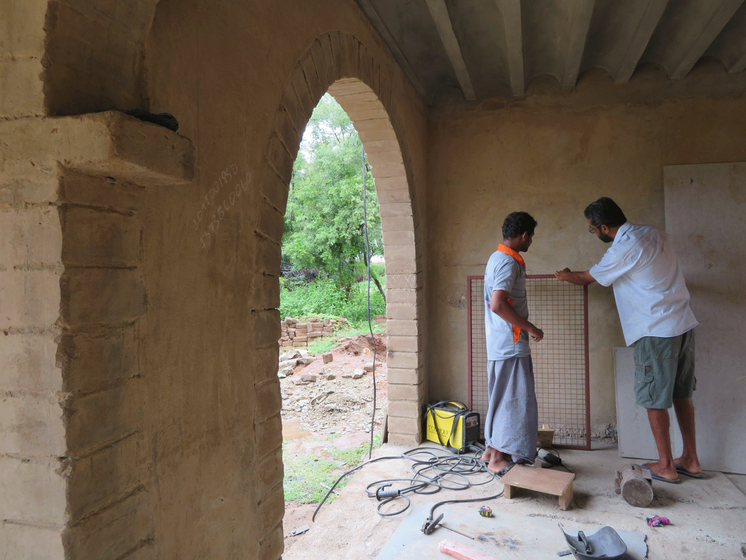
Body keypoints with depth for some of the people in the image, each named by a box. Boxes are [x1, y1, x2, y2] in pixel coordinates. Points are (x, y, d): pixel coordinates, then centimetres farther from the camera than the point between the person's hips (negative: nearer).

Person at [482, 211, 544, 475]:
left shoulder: (498, 258, 15)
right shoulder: (508, 263, -18)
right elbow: (498, 305, -29)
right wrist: (531, 328, -19)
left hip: (500, 343, 10)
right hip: (510, 344, -10)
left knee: (501, 398, 17)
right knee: (514, 399, -2)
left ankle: (492, 449, 27)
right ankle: (499, 458, 7)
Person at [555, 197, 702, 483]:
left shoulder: (623, 249, -16)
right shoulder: (652, 233, 10)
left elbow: (587, 279, 0)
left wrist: (566, 275, 21)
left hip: (656, 332, -9)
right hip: (683, 324, 9)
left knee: (655, 400, 3)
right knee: (681, 395, 16)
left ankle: (666, 466, 13)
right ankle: (690, 460, 26)